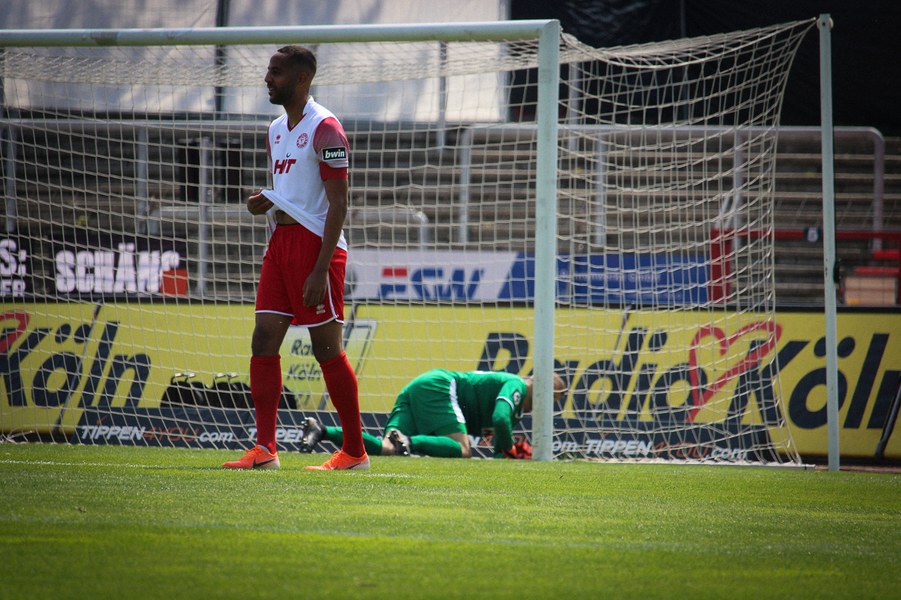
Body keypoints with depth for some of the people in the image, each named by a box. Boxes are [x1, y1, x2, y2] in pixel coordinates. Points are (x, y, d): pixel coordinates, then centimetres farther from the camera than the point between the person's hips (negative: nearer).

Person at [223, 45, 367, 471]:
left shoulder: (324, 129, -11)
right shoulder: (276, 131, 16)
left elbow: (338, 204, -15)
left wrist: (321, 270, -20)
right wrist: (265, 202, 2)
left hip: (316, 244, -8)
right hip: (280, 243, 8)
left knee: (327, 349, -4)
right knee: (263, 342, -1)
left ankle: (355, 451, 4)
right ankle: (265, 448, -2)